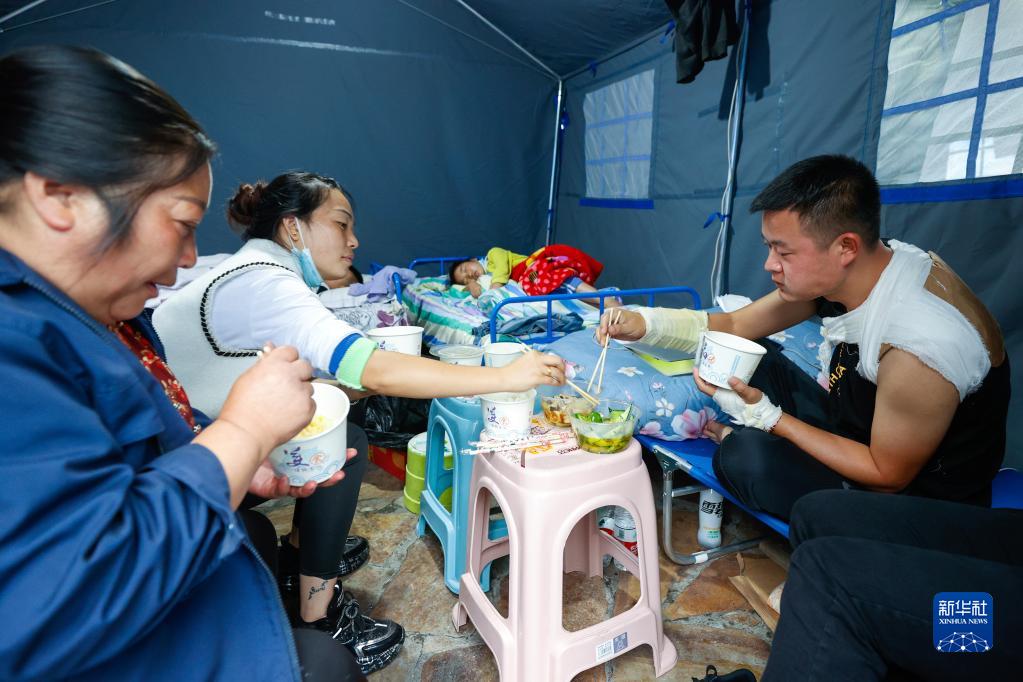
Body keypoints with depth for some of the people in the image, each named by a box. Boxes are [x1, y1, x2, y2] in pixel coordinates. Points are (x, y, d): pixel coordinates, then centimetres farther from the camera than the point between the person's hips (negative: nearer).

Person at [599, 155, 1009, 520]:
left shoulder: (917, 348, -36)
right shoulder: (842, 272, -13)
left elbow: (887, 476, -22)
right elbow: (735, 326, -4)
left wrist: (767, 416, -25)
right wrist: (641, 323, -17)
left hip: (915, 492, -7)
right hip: (855, 422, 7)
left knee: (745, 457, -26)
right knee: (746, 362, 3)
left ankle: (736, 438, 5)